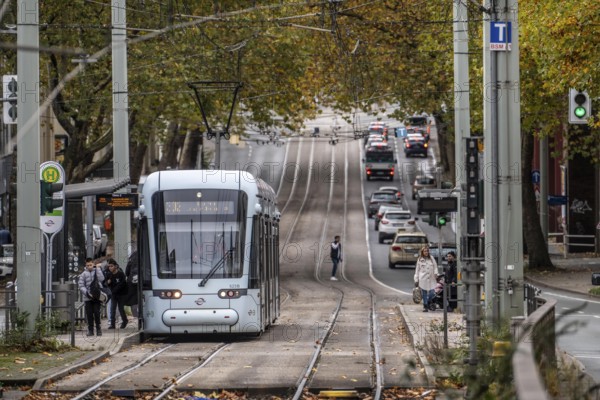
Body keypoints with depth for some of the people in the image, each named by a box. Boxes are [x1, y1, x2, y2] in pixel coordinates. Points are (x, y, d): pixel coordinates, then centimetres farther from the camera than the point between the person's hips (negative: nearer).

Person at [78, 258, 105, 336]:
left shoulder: (97, 271, 9)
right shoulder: (83, 274, 7)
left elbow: (101, 279, -9)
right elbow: (81, 286, 3)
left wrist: (97, 269, -7)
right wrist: (86, 292, -13)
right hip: (87, 298, 1)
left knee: (97, 313, -6)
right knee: (89, 314, -1)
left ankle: (98, 329, 4)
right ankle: (90, 330, 7)